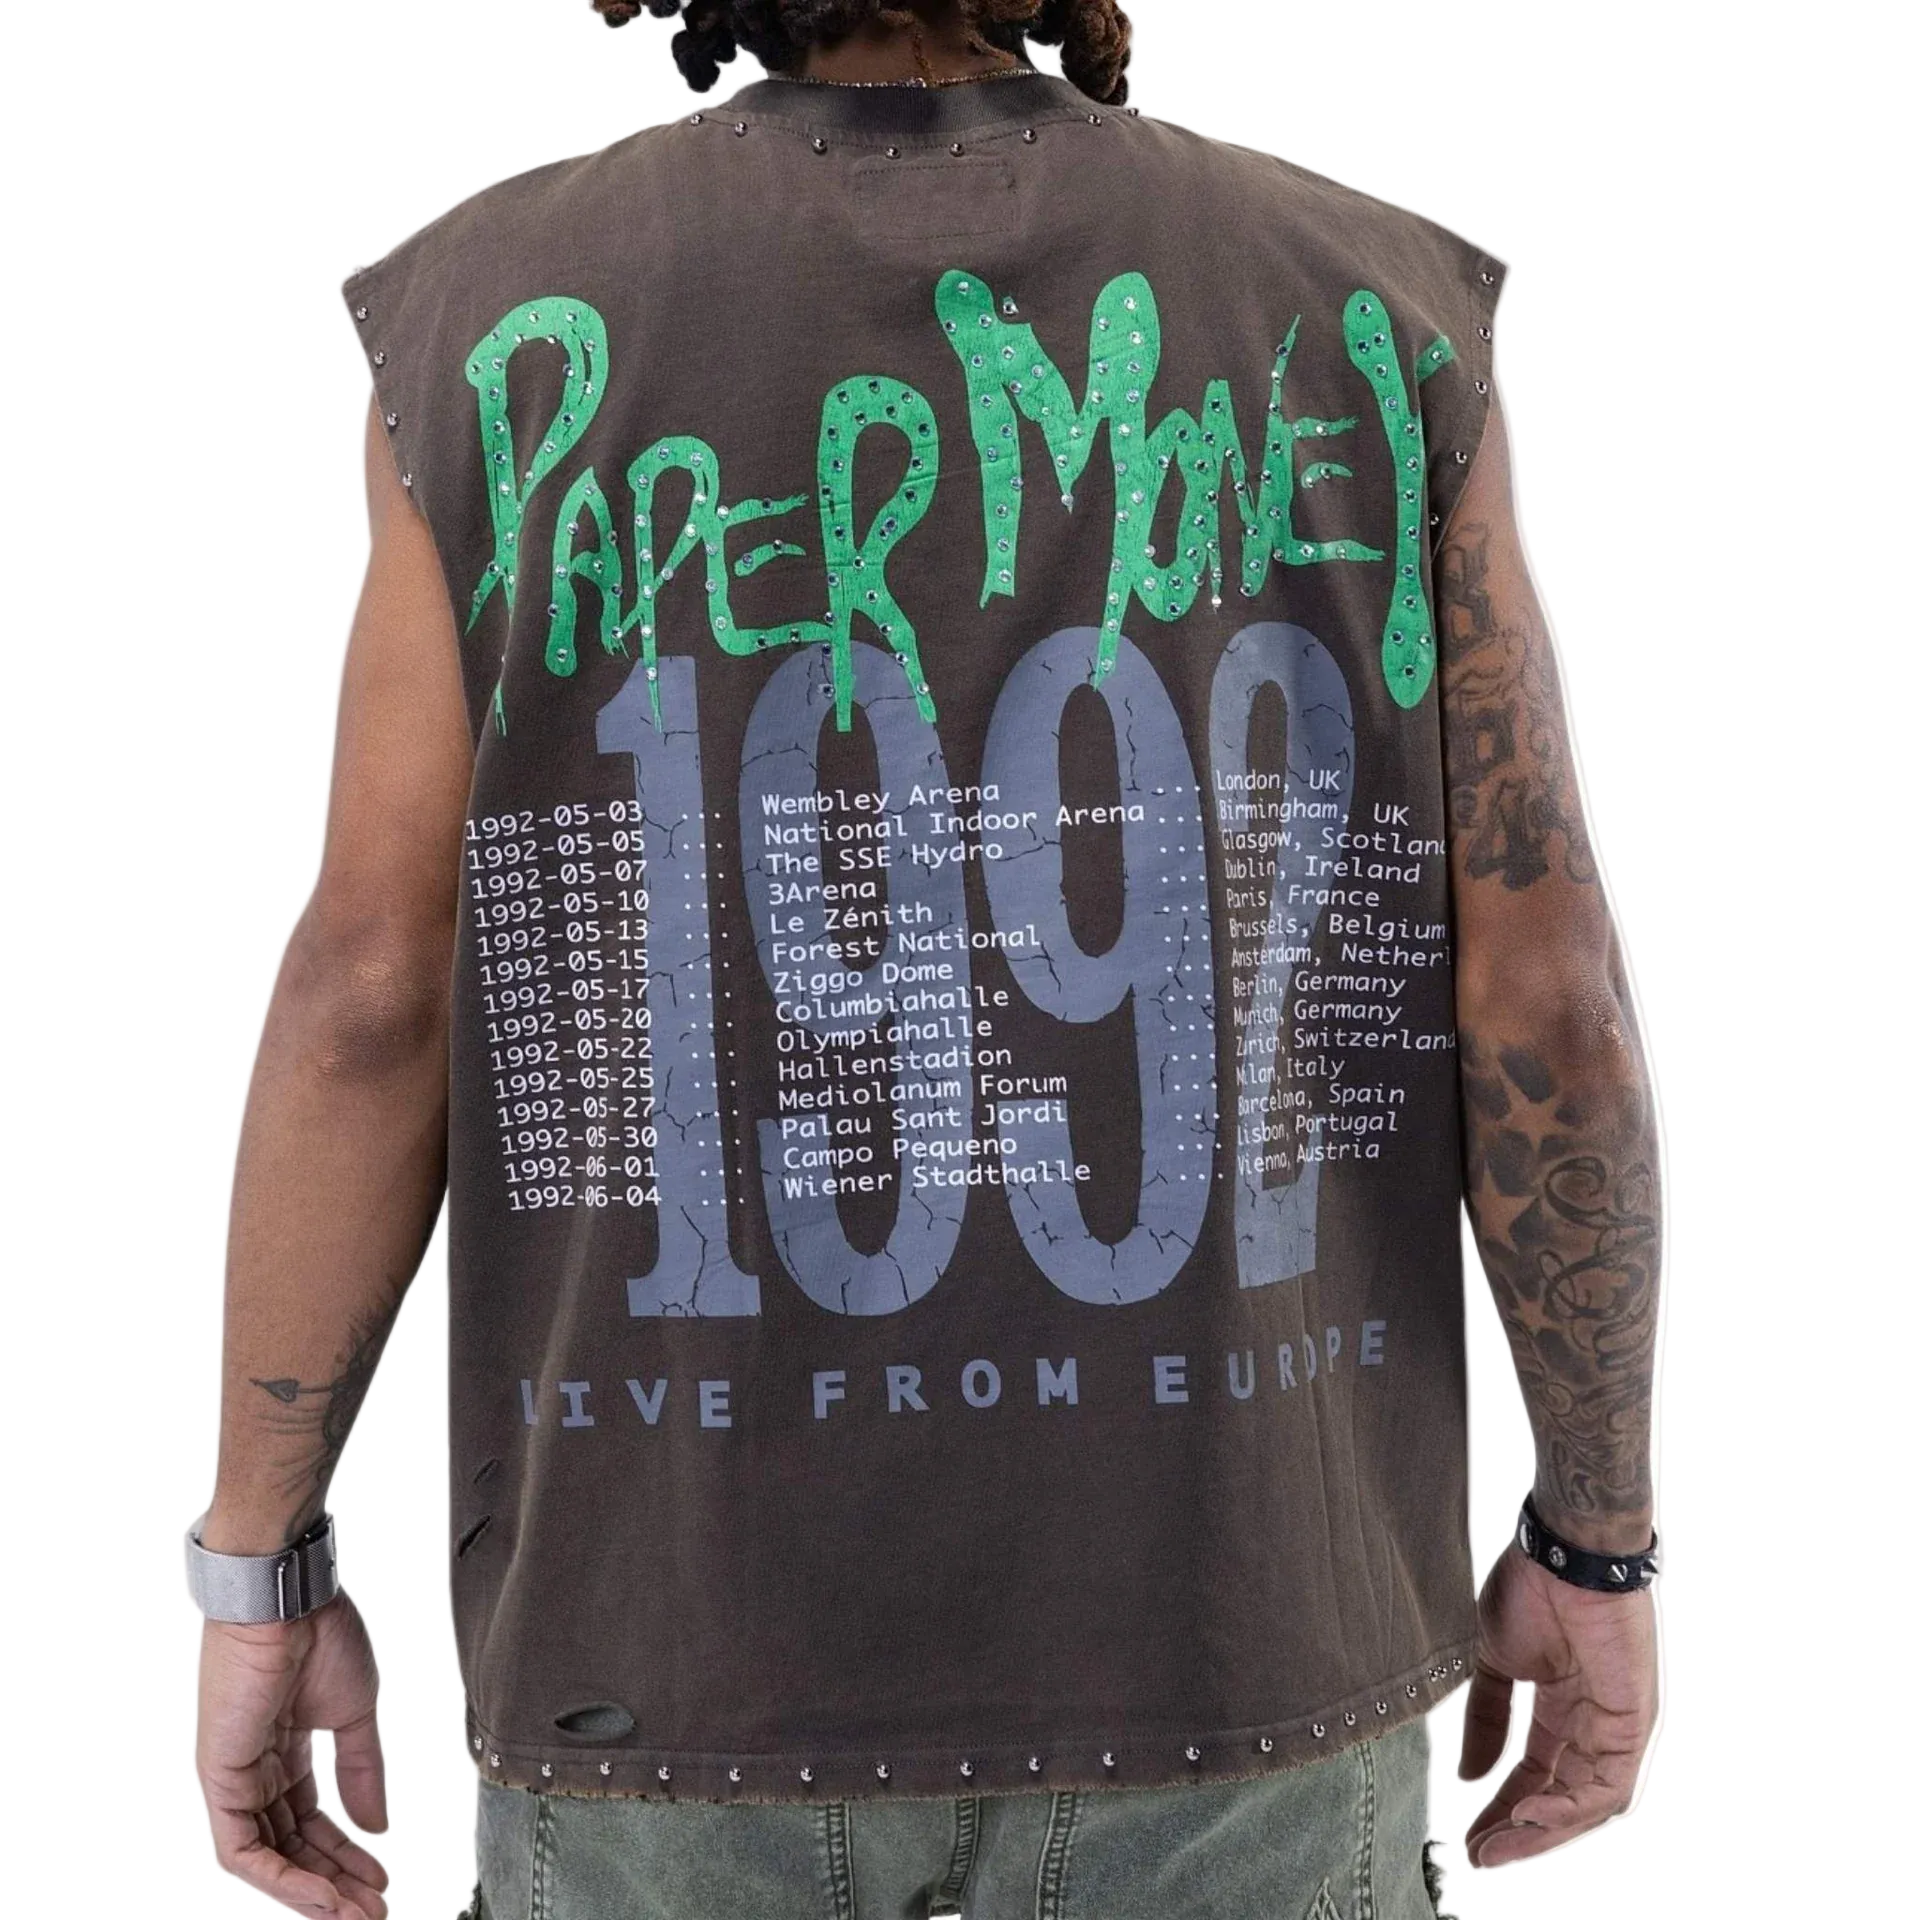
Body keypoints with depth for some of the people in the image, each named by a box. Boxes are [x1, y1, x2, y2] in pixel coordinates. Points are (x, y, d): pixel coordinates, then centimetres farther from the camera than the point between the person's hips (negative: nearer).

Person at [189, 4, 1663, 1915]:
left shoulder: (513, 313, -5)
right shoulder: (1374, 312, -4)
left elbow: (367, 1001, -8)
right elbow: (1543, 999, -7)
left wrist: (258, 1575, 4)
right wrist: (1598, 1542, 6)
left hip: (699, 1641, 0)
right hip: (1211, 1641, 1)